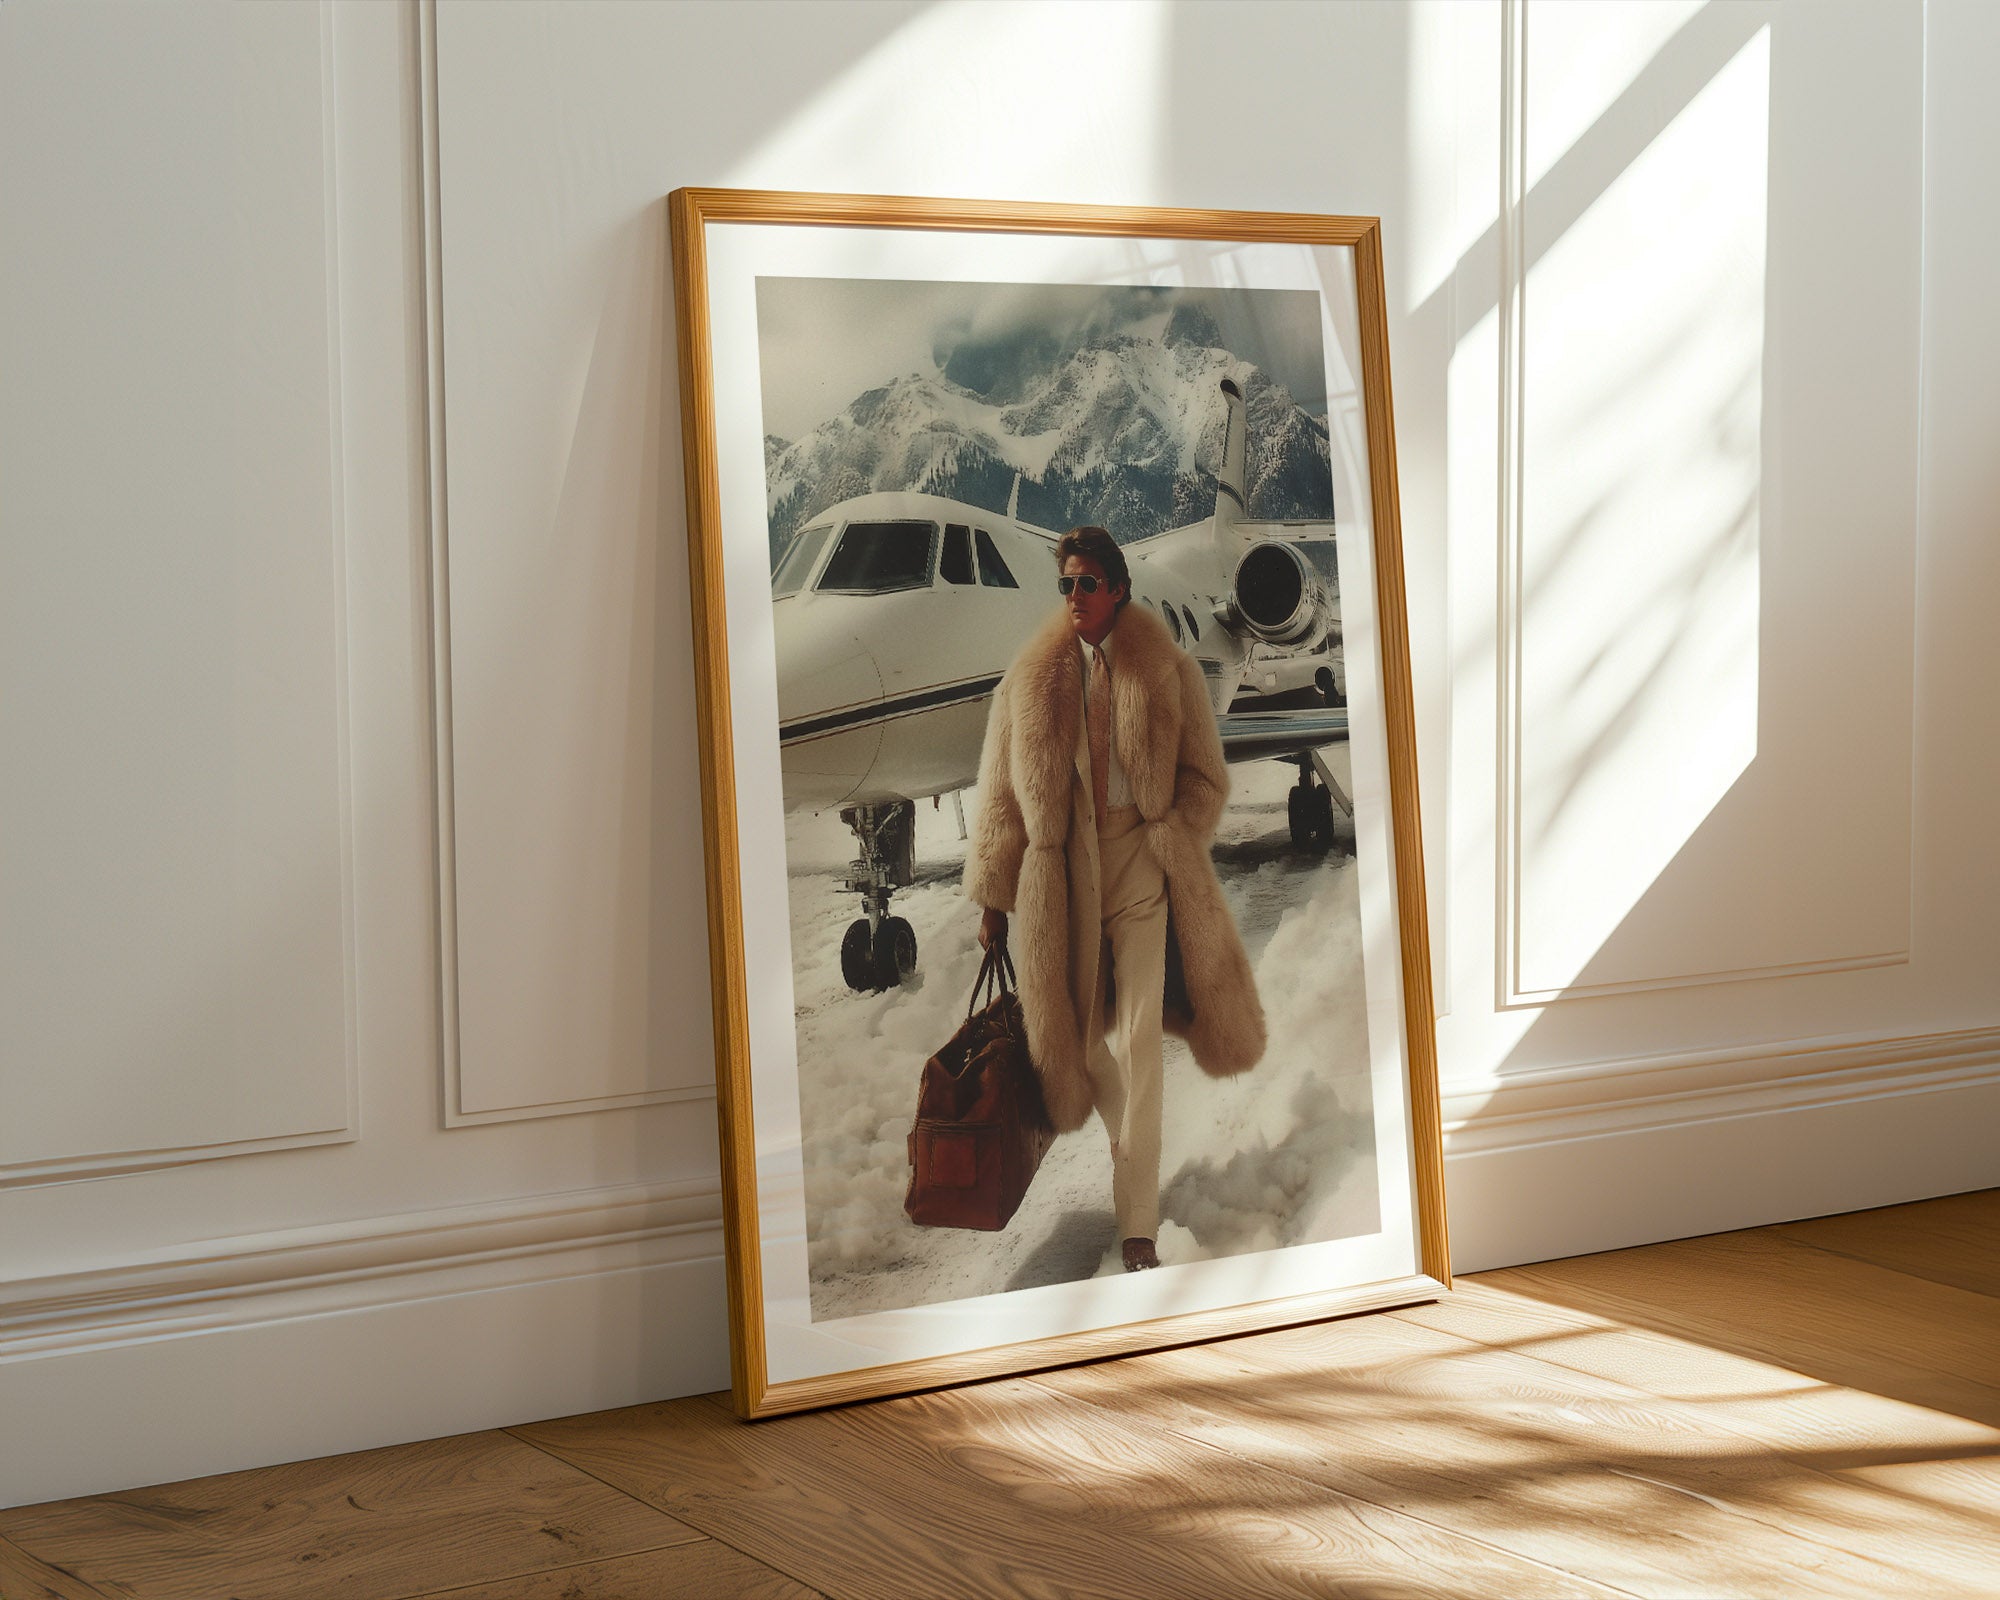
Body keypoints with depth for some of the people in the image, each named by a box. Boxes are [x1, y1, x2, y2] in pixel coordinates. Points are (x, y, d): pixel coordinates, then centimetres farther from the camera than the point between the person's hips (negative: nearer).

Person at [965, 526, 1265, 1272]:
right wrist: (994, 896, 5)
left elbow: (1205, 780, 7)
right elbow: (1003, 793, 6)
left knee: (1138, 1044, -7)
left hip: (1141, 869, -2)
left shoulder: (1168, 672, 1)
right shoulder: (1031, 679, 4)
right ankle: (1131, 1148, 36)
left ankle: (1139, 1230, -5)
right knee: (1080, 1035, 7)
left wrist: (1165, 845, -8)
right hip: (1061, 874, 2)